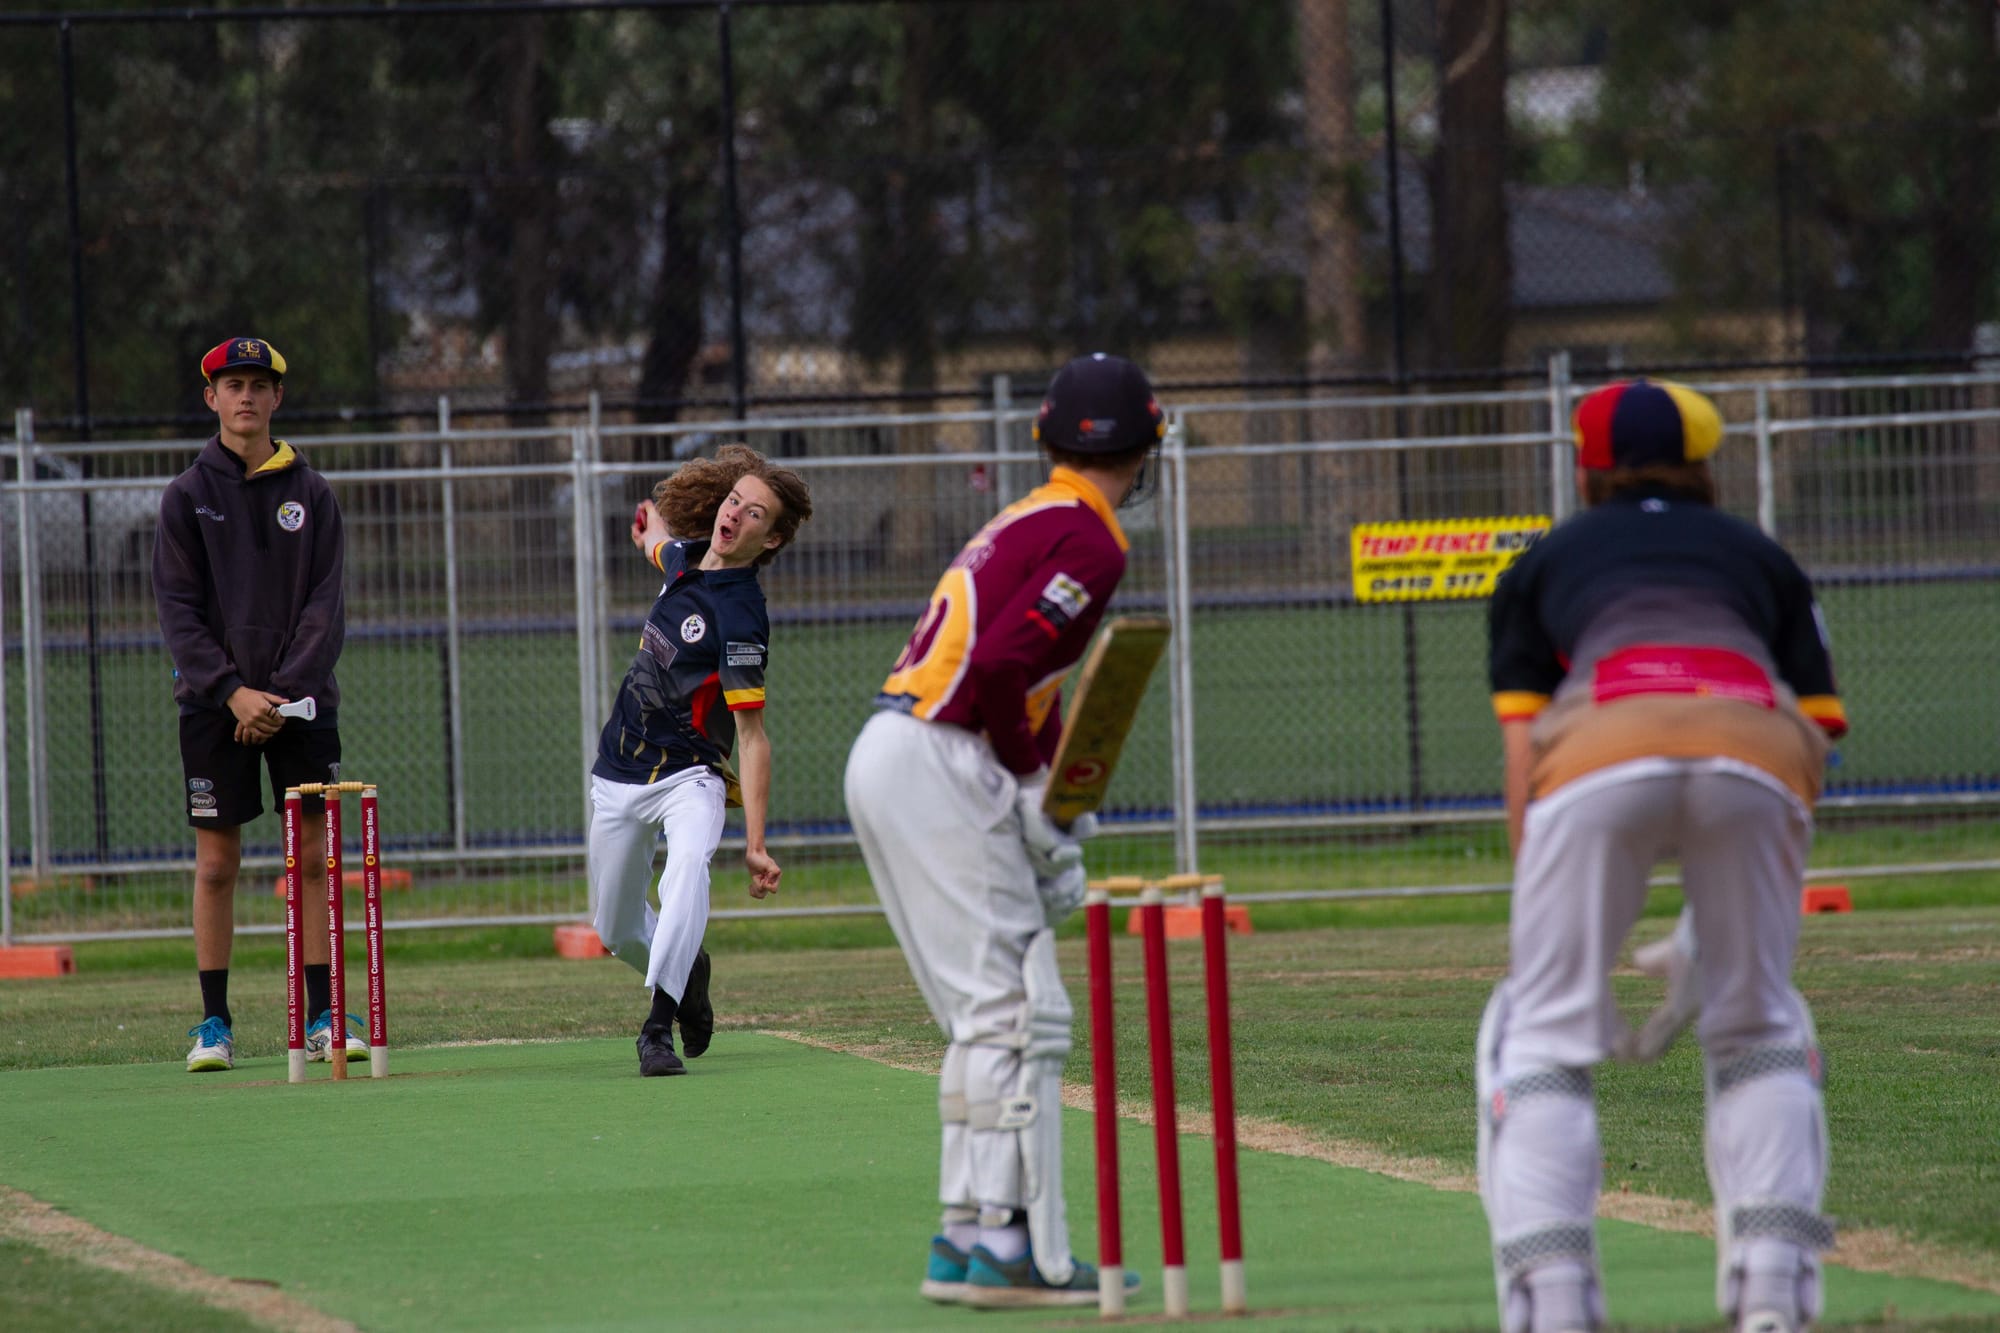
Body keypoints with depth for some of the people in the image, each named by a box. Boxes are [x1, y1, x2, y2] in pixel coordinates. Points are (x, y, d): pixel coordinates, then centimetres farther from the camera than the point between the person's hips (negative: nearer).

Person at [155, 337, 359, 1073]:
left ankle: (322, 1018, 3)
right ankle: (214, 1023, 5)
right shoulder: (187, 495, 3)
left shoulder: (310, 493, 6)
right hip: (213, 704, -1)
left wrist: (284, 690, -11)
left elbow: (325, 605, 1)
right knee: (216, 863, 0)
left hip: (300, 700, 1)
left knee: (312, 856, -1)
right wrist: (231, 690, -14)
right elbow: (178, 607, -2)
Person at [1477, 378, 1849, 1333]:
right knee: (1757, 1028, 18)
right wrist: (1729, 914, 27)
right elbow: (1815, 734, 22)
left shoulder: (1546, 563, 31)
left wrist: (1538, 918, 19)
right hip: (1757, 747, 1)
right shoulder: (1762, 557, 34)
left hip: (1600, 753, -1)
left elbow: (1523, 752, 18)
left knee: (1545, 1031, 8)